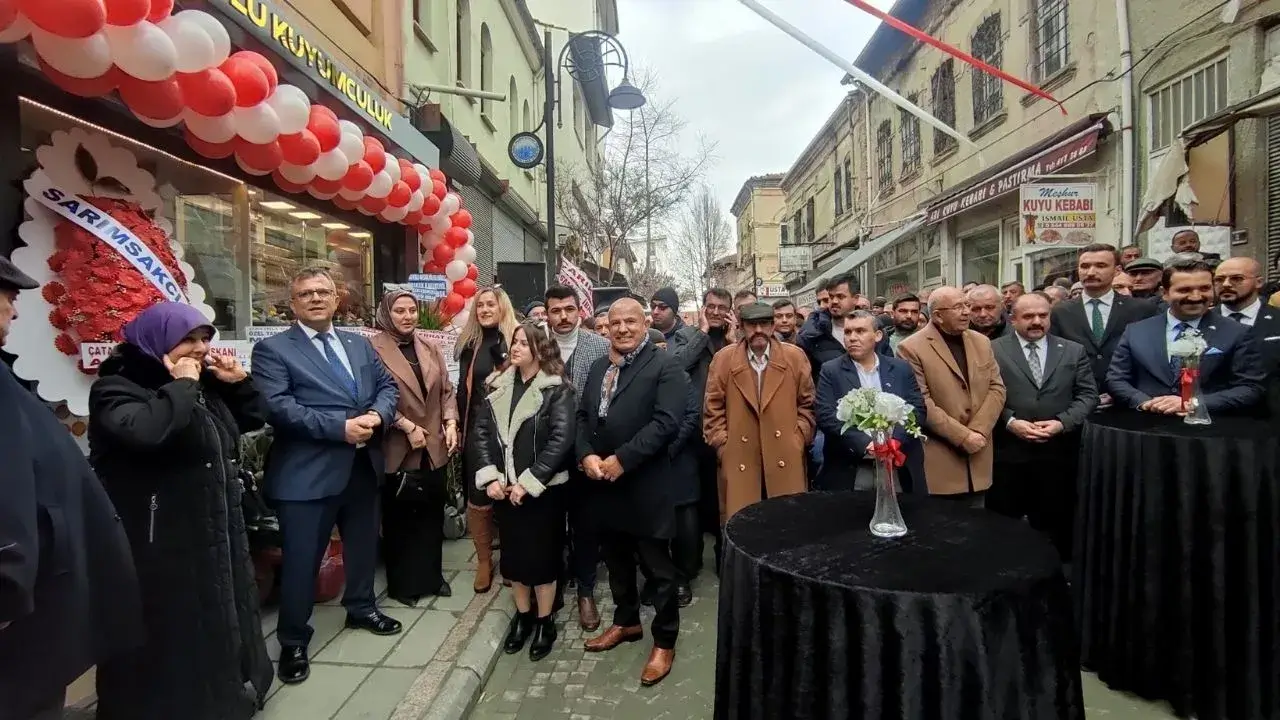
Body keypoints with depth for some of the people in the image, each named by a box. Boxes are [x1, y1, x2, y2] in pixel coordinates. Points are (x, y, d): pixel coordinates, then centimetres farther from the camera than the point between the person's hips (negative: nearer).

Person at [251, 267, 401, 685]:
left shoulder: (360, 344, 13)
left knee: (364, 543, 20)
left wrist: (377, 415, -12)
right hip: (308, 471, -5)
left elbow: (388, 385, 10)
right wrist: (340, 426, -23)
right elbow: (277, 406, -17)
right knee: (301, 558, 4)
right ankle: (293, 640, 24)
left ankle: (361, 608, 43)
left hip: (363, 465, 6)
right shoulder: (272, 349, -5)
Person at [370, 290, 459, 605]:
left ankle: (432, 576, 31)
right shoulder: (374, 349, -9)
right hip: (398, 449, -5)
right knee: (399, 518, 10)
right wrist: (407, 426, -17)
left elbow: (446, 390, 10)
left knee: (433, 513, 15)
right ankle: (402, 584, 26)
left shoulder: (430, 348, 9)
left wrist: (450, 422, -4)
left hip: (434, 446, 5)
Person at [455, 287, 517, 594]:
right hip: (477, 429, 3)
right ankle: (484, 561, 22)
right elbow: (463, 388, 11)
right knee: (478, 497, 5)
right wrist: (459, 425, 8)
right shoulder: (469, 343, 9)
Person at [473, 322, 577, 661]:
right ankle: (523, 615, 34)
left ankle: (545, 621, 25)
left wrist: (528, 482, -19)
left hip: (542, 489, -4)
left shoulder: (557, 390, -10)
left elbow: (562, 439, -18)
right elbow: (481, 432, 2)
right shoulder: (499, 386, 6)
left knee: (541, 555, 6)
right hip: (504, 488, 5)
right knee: (513, 554, 15)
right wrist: (490, 477, -10)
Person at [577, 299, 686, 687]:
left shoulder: (665, 366, -10)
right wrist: (586, 454, -7)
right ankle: (626, 622, 41)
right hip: (604, 484, 7)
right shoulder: (599, 367, 13)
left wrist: (621, 459, -21)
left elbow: (666, 422, -20)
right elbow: (583, 416, 11)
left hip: (645, 486, -6)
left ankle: (664, 641, 24)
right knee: (617, 561, 21)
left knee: (658, 567, 7)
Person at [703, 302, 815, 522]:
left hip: (786, 462, 1)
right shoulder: (723, 359, 2)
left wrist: (798, 441, 1)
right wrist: (723, 447, -2)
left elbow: (808, 404, 9)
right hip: (739, 463, -1)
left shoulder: (795, 357, 4)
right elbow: (713, 410, 3)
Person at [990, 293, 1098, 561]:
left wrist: (1062, 422, -10)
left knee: (1054, 522, 11)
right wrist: (1010, 422, -15)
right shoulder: (993, 350, 1)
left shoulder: (1074, 351, 9)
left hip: (1058, 452, 2)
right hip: (1007, 452, -2)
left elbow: (1088, 395, 5)